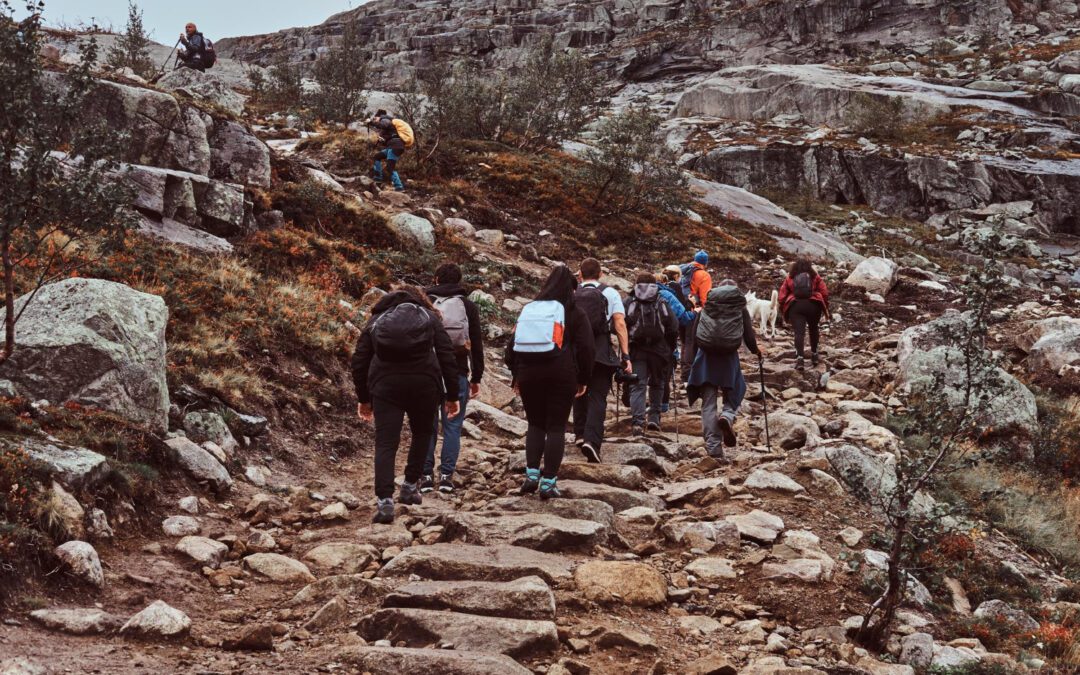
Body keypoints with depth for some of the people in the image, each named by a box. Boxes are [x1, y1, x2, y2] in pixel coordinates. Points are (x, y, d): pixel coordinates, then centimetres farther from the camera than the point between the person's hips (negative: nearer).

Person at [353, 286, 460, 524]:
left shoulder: (376, 320, 21)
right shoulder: (430, 318, 17)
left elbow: (359, 362, 16)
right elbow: (447, 358, 7)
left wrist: (363, 399, 23)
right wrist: (452, 396, 10)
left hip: (385, 385, 0)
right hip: (424, 384, 0)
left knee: (385, 443, -1)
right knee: (422, 433, 23)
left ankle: (385, 501, -13)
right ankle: (410, 486, 24)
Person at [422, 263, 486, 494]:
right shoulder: (468, 306, 5)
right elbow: (476, 343, 4)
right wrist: (476, 377, 9)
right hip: (457, 373, 0)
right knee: (452, 425, 3)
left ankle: (427, 475, 4)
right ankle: (446, 475, -2)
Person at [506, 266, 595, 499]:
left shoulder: (528, 310, 12)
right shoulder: (575, 313, 0)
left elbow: (513, 345, 12)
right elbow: (587, 348, -5)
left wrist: (517, 376, 19)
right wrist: (583, 379, 5)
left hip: (528, 375, 3)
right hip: (562, 376, -3)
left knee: (535, 424, 17)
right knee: (556, 427, 3)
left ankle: (532, 474, 4)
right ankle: (548, 482, 0)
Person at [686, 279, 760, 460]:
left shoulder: (706, 309, 9)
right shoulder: (741, 310, 5)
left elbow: (693, 336, 9)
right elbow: (749, 337, 4)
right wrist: (755, 349, 24)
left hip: (706, 357, 1)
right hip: (728, 357, -1)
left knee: (709, 403, 5)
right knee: (733, 394, 17)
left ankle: (714, 447, 0)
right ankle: (727, 416, -19)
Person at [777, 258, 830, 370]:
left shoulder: (789, 279, 18)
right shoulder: (815, 277, 17)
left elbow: (782, 296, 13)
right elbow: (824, 292, 8)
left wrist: (783, 311, 20)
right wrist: (825, 307, 16)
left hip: (795, 306, -1)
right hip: (813, 305, 1)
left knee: (799, 332, -9)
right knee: (813, 329, 23)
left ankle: (800, 357, -26)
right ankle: (814, 354, 28)